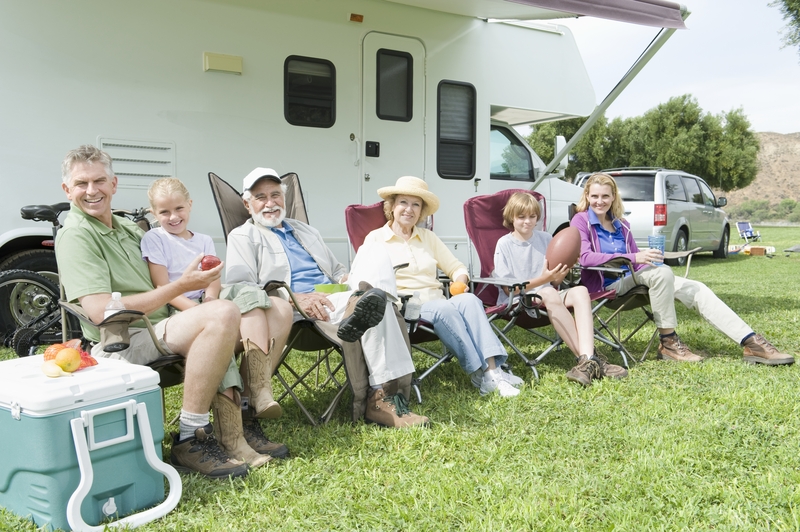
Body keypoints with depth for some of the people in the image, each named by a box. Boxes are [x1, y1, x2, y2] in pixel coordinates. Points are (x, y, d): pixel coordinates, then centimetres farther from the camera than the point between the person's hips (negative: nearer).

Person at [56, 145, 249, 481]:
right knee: (223, 314, -28)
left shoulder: (128, 228, 21)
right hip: (120, 345, -8)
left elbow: (155, 289, 25)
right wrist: (180, 286, -18)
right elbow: (101, 310, -18)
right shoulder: (75, 235, -6)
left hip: (159, 329, 8)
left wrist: (202, 276, 2)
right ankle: (190, 439, -23)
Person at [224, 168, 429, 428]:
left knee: (377, 297, -28)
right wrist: (295, 298, -21)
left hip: (332, 298, 7)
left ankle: (384, 396, -32)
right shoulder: (242, 237, 10)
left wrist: (347, 279, 6)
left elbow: (337, 269, 35)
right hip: (292, 311, -6)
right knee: (373, 301, -31)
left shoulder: (306, 230, 31)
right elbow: (240, 288, -6)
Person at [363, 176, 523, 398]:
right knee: (445, 308, -35)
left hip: (437, 300, 4)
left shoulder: (428, 237, 22)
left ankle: (492, 368, -41)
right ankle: (480, 374, -35)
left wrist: (460, 281, -2)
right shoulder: (375, 239, 9)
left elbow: (456, 267, 22)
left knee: (469, 300, -29)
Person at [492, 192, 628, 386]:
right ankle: (590, 358, -37)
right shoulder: (504, 244, -1)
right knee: (549, 294, -36)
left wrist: (562, 272, -13)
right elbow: (509, 289, -8)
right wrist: (542, 280, -21)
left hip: (548, 294, 5)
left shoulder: (546, 239, 12)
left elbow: (555, 284, 11)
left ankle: (586, 358, -41)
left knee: (580, 291, -25)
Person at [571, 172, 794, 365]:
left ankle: (751, 343, -12)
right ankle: (668, 343, -20)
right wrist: (633, 258, -27)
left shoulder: (620, 224, 19)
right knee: (663, 272, -31)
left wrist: (646, 259, -4)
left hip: (631, 281, 7)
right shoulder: (581, 221, -2)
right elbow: (585, 257, -19)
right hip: (606, 286, -7)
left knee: (695, 289, -9)